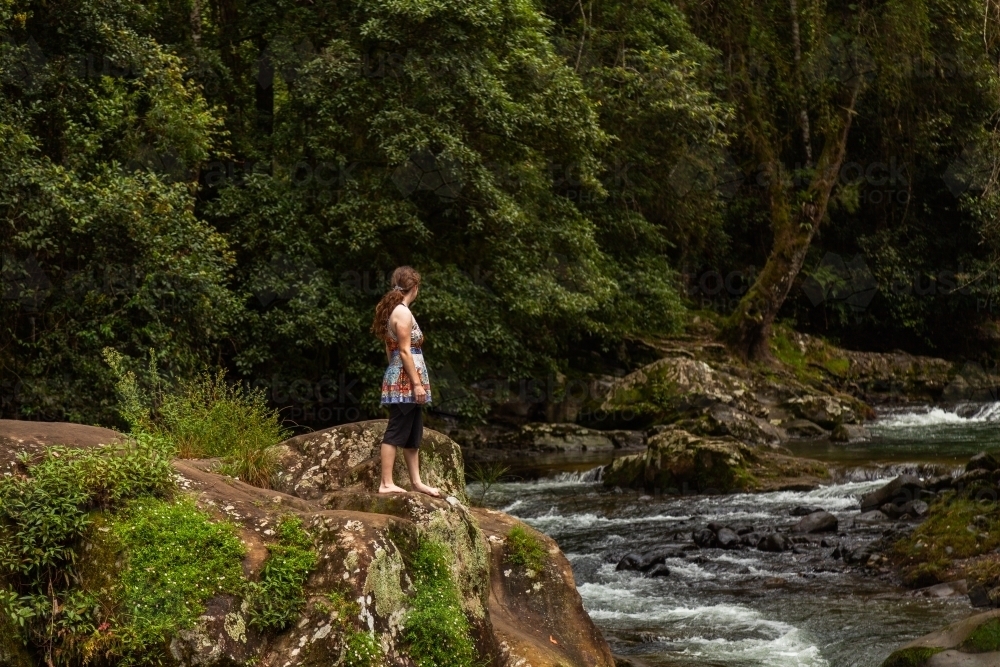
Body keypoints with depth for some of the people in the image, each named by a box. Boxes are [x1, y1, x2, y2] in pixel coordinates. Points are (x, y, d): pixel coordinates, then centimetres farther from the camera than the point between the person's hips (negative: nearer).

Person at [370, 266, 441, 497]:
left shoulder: (392, 311, 15)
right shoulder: (403, 313, -13)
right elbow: (405, 351, -17)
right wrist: (417, 383, -18)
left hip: (400, 381, 10)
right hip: (405, 380, -10)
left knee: (413, 434, 12)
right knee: (396, 431, -9)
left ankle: (416, 481, 16)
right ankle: (386, 483, -8)